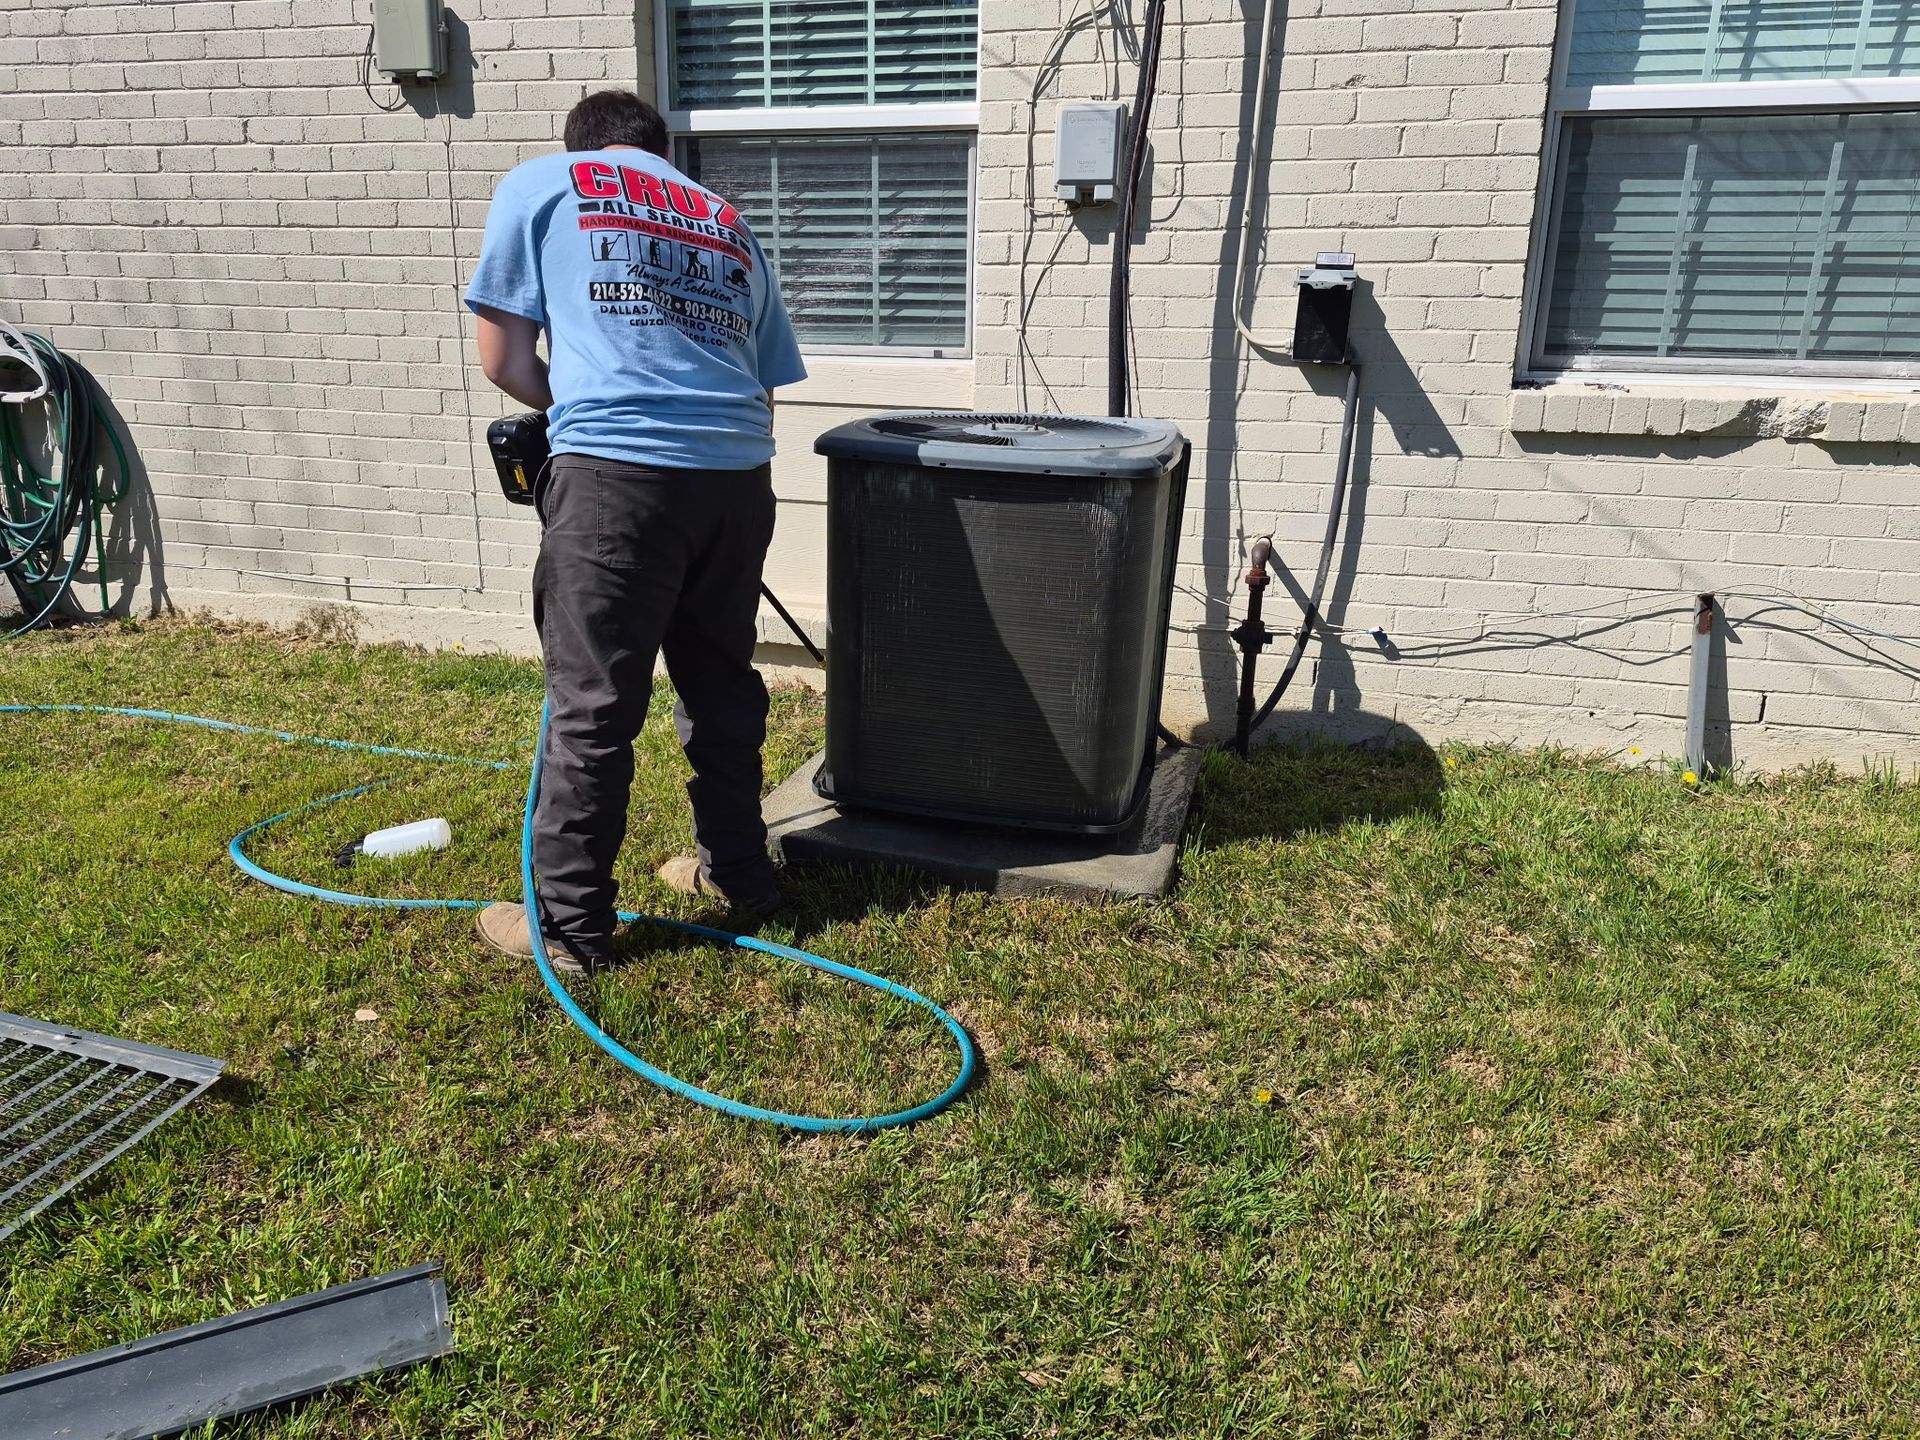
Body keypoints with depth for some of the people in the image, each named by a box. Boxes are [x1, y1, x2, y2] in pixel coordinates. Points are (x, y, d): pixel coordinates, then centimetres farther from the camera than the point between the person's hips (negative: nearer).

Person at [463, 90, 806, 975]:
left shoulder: (537, 186, 16)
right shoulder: (728, 223, 27)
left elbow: (503, 361, 10)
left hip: (617, 474, -5)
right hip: (738, 472, 5)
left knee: (591, 704, 2)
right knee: (722, 682, 18)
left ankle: (570, 925, 13)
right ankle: (737, 872, 32)